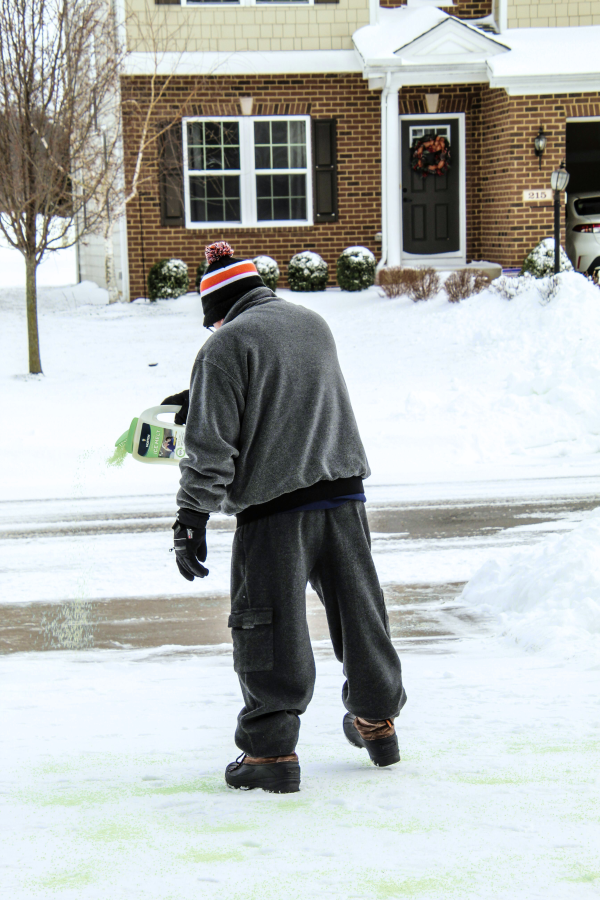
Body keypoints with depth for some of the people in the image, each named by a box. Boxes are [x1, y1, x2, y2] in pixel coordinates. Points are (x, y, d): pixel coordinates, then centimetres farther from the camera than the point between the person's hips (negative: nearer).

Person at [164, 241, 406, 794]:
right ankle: (377, 722, 32)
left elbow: (212, 442, -12)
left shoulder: (226, 344, -6)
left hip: (274, 506, -6)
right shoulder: (314, 324, 15)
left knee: (268, 626, 1)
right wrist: (203, 399, 37)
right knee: (358, 609, 18)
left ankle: (272, 750, 0)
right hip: (343, 489, 6)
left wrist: (193, 515, -10)